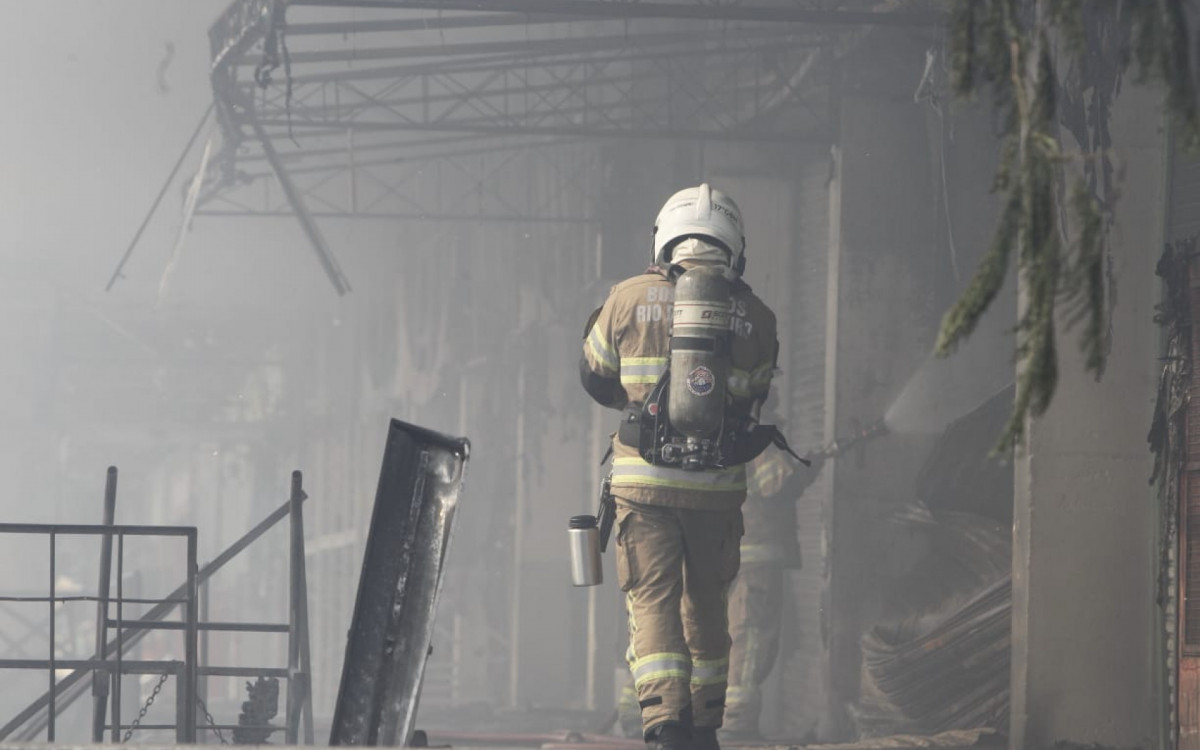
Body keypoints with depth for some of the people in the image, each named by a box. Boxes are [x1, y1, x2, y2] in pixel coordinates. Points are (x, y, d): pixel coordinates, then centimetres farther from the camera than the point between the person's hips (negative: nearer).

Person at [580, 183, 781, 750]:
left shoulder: (630, 299, -2)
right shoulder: (755, 316, 2)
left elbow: (595, 377, 12)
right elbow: (753, 400, 11)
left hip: (645, 480, -2)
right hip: (719, 485, 2)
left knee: (653, 602, -2)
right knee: (706, 604, 16)